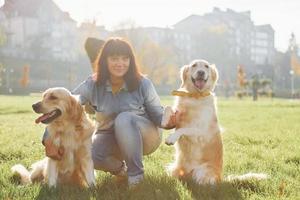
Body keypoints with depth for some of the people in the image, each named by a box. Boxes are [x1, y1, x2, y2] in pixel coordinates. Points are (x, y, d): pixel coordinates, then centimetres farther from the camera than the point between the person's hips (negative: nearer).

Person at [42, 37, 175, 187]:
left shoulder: (142, 83, -17)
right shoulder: (92, 85, -16)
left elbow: (157, 113, -10)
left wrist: (169, 121, -36)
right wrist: (49, 140, -33)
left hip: (144, 136, -1)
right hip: (109, 138, 2)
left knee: (124, 118, -34)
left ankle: (136, 174, -19)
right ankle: (118, 167, 5)